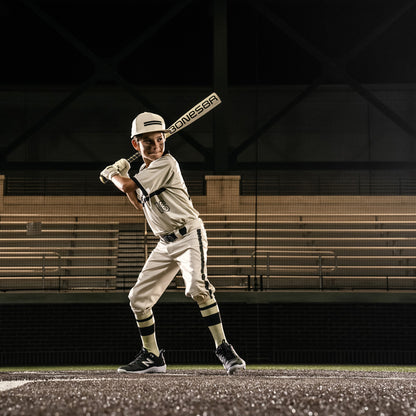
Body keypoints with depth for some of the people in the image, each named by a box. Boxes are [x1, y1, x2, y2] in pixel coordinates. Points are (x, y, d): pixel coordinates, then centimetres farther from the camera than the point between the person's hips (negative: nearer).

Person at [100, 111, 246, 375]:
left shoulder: (166, 164, -14)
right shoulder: (145, 173, 13)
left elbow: (129, 185, -17)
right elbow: (139, 203, 27)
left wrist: (112, 174, 4)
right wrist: (122, 175, 17)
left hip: (189, 236, -8)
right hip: (166, 244, 9)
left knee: (198, 286, -30)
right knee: (139, 298, 5)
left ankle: (224, 348, -26)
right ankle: (152, 357, 18)